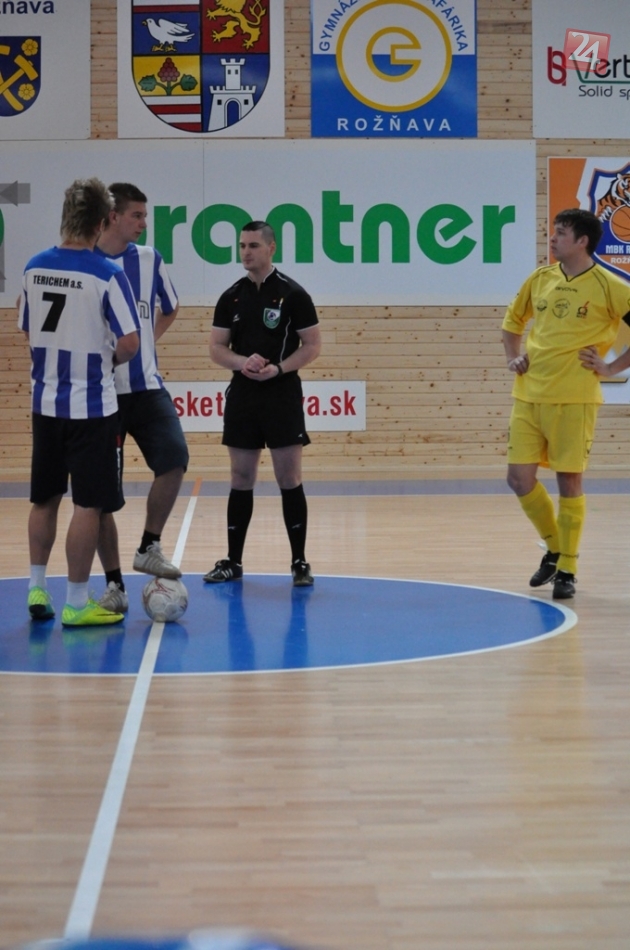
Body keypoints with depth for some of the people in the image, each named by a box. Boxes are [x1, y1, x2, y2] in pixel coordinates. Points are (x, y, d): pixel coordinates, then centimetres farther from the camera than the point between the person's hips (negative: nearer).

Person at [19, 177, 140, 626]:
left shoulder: (34, 268, 2)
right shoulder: (106, 275, -15)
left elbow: (28, 329, 12)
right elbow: (130, 341, -18)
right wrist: (110, 360, 2)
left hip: (45, 402, 6)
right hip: (91, 406, -6)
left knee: (44, 498, 17)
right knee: (88, 504, 2)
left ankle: (37, 590, 22)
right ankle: (77, 604, 6)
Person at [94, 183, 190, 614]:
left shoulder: (150, 259, 5)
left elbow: (170, 309, 22)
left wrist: (144, 339, 10)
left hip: (147, 388, 3)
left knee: (174, 458, -18)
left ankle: (150, 548, 3)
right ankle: (115, 586, 13)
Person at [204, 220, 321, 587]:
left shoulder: (292, 293, -4)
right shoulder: (232, 297, 7)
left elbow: (312, 345, -4)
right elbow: (217, 348, 8)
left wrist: (278, 368, -19)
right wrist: (243, 362, -13)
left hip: (282, 396, -4)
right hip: (242, 396, 4)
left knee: (289, 480, -2)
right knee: (241, 481, 9)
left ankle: (300, 563, 5)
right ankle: (233, 561, 16)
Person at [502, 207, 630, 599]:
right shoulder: (539, 279, 9)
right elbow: (514, 320, 25)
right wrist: (513, 358, 11)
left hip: (574, 398, -5)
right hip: (528, 394, 5)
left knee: (569, 481, -1)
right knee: (520, 478, 1)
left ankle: (567, 569, 11)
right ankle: (555, 547, 24)